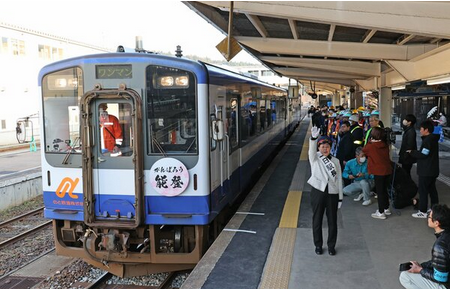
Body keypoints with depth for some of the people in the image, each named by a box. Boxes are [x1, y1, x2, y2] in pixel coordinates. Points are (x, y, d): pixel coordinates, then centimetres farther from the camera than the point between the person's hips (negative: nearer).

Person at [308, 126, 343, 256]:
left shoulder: (335, 161, 9)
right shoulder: (315, 158, 2)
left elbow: (339, 180, 9)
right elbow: (312, 149, -22)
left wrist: (340, 198, 6)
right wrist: (313, 138, -43)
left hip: (332, 193, 2)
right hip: (318, 192, -2)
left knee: (332, 221, 8)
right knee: (317, 220, 7)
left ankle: (331, 246, 25)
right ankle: (318, 245, 24)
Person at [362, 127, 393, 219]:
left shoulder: (371, 146, -15)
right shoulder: (385, 145, 1)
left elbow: (364, 150, 4)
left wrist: (370, 141, 9)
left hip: (379, 172, -6)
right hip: (387, 170, 7)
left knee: (380, 191, 1)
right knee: (384, 190, 19)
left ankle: (381, 212, 6)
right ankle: (386, 209, 31)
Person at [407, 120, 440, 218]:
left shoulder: (427, 140, -19)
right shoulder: (433, 139, 12)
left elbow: (423, 154, -23)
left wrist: (412, 152, -10)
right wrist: (415, 153, 11)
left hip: (426, 171, -10)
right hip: (433, 170, 10)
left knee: (423, 191, -3)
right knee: (432, 189, 17)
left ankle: (423, 212, 1)